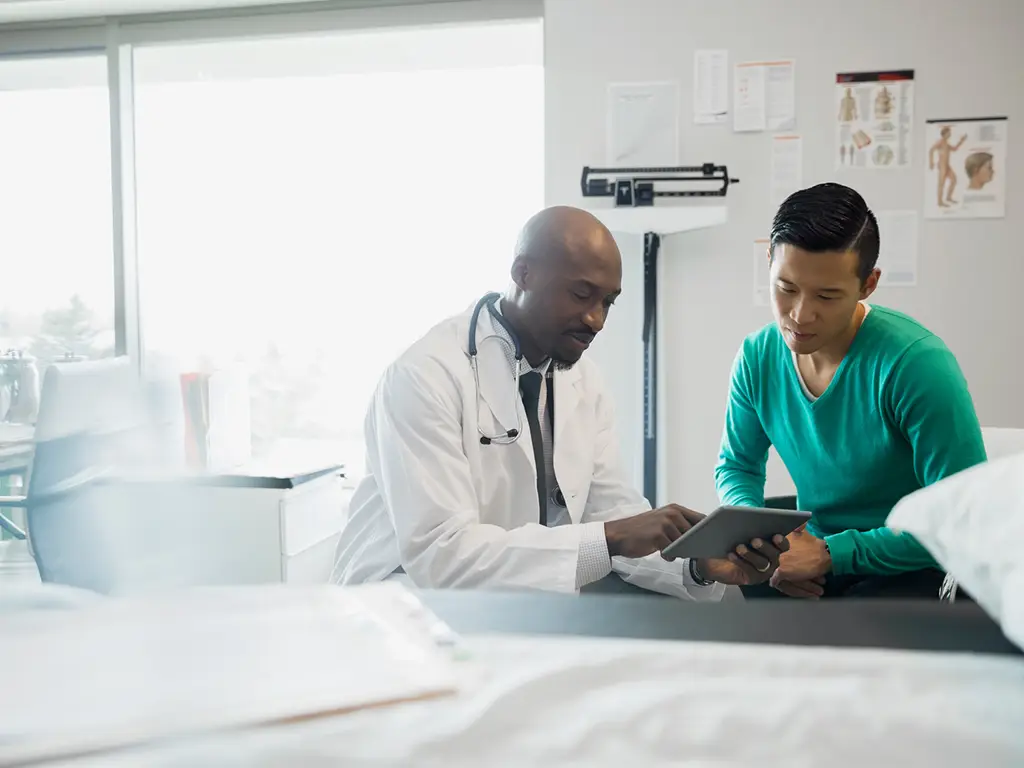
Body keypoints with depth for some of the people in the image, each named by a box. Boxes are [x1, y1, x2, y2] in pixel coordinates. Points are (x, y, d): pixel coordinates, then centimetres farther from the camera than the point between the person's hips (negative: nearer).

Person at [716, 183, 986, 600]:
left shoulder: (917, 365, -21)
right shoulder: (757, 358, -3)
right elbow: (737, 466, 12)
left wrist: (830, 554, -24)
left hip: (911, 570, -5)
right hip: (817, 557, 5)